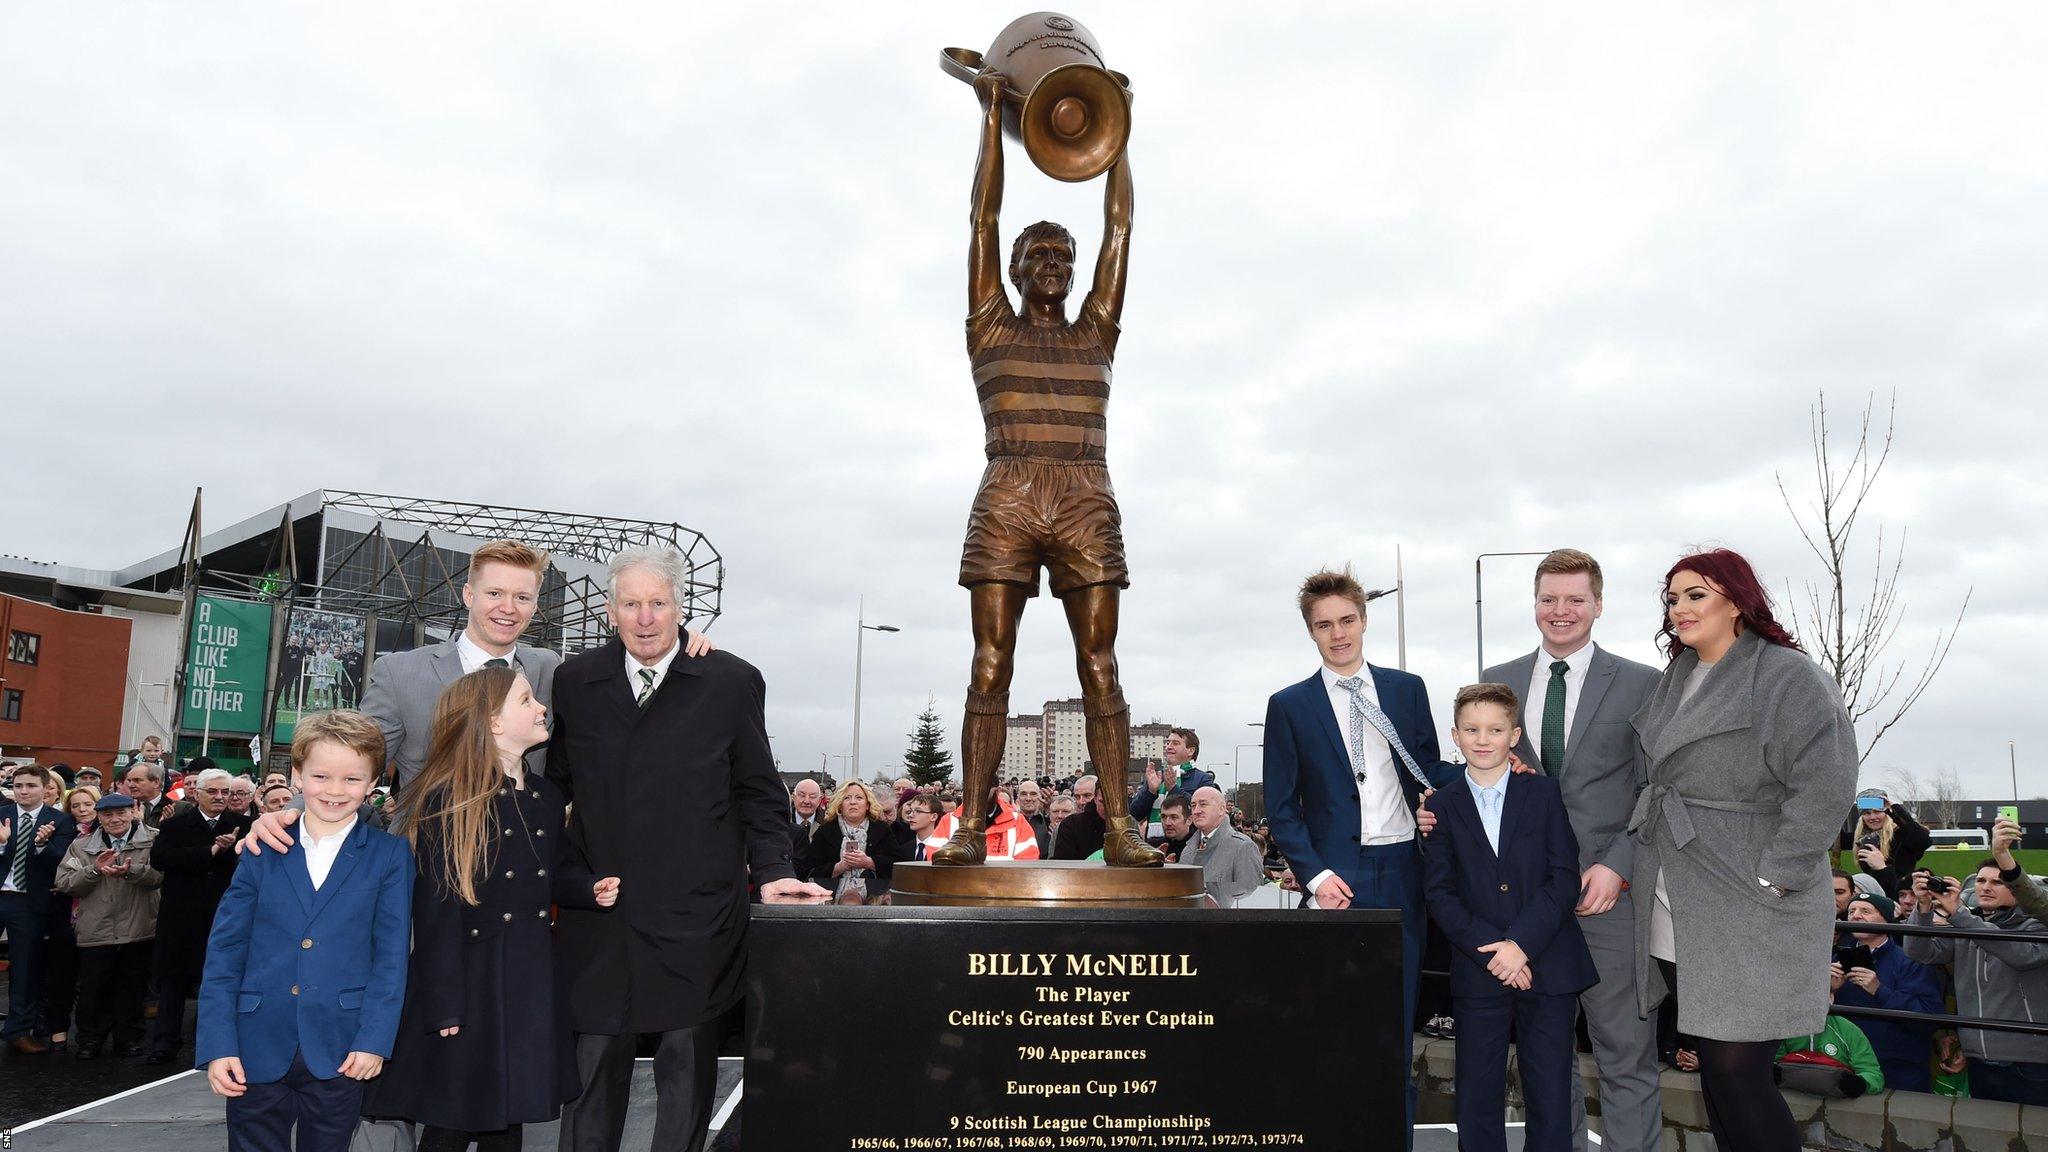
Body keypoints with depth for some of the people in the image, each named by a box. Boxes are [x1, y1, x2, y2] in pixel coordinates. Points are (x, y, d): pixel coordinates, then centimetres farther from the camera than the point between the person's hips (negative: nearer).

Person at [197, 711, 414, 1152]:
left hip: (339, 1055, -1)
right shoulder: (262, 851, 4)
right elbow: (224, 952, 3)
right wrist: (217, 1045, -4)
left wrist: (374, 1040, -10)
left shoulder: (390, 856, 0)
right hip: (257, 1052, 1)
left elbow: (391, 955, -2)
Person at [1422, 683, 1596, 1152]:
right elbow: (1440, 893, 0)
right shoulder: (1442, 805, 4)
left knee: (1551, 1101, 5)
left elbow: (1564, 878, -4)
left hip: (1548, 968, 0)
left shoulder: (1545, 793, 3)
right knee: (1476, 1104, 3)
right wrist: (1490, 949, -13)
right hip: (1477, 974, 1)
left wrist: (1522, 943, -15)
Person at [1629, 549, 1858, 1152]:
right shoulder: (1673, 681, 13)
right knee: (1714, 1069, 13)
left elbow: (1825, 786, -18)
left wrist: (1769, 880, -17)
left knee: (1736, 1073, -5)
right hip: (1678, 918, 7)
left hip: (1749, 918, -7)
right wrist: (1624, 864, 12)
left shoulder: (1789, 677, -10)